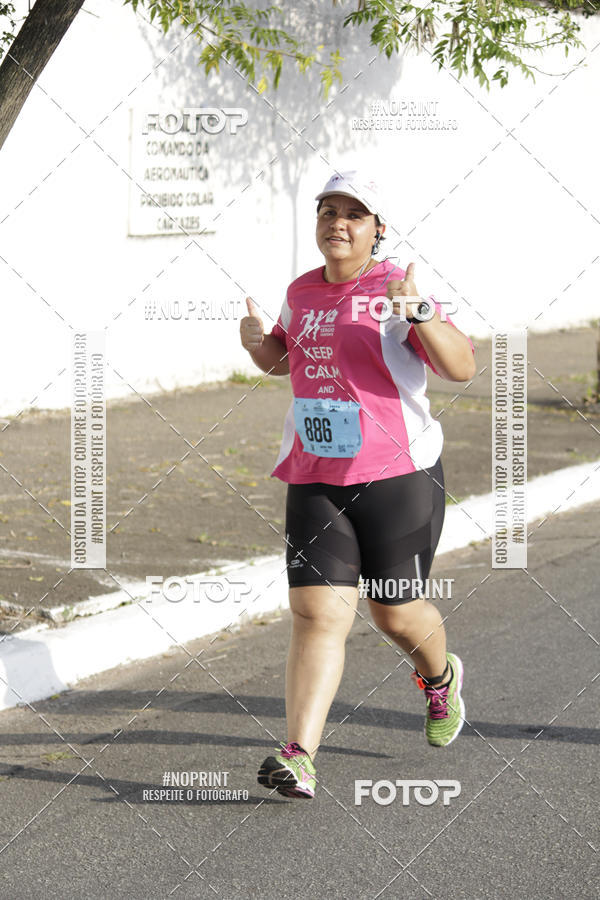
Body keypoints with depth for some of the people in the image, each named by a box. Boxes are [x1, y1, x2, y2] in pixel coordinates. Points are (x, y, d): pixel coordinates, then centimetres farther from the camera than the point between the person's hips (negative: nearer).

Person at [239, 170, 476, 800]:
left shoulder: (395, 290, -8)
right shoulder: (302, 291, 10)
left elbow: (462, 367, -16)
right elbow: (281, 359, 29)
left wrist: (418, 314, -32)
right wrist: (257, 341, 6)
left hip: (398, 476, -4)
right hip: (314, 481, 4)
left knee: (396, 612, 9)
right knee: (317, 612, -10)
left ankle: (441, 677, 44)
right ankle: (299, 758, -18)